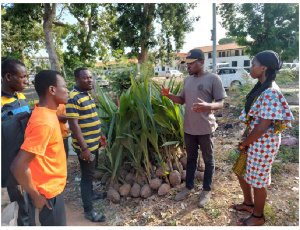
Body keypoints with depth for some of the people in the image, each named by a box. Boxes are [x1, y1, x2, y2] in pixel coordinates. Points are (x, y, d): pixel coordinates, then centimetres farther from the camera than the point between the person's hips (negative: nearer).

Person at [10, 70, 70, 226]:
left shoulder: (45, 112, -1)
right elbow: (18, 166, -32)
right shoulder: (44, 122, -30)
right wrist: (36, 195, -17)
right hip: (49, 191, -8)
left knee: (57, 223, 27)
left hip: (53, 185, 8)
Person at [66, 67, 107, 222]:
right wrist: (84, 147, -24)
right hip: (85, 146, -9)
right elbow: (74, 124, -23)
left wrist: (100, 135, 19)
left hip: (94, 143, 9)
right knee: (87, 175, 2)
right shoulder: (73, 98, -19)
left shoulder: (87, 95, 10)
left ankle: (90, 194, 45)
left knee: (91, 171, 24)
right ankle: (88, 211, 16)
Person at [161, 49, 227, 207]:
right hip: (189, 127, 6)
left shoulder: (213, 79, -10)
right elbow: (182, 100, 15)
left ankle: (207, 191, 29)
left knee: (208, 160, 11)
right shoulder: (188, 80, 10)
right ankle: (189, 187, 35)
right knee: (191, 158, 19)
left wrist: (208, 106, -33)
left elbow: (220, 103, -12)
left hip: (205, 128, -6)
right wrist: (169, 95, -4)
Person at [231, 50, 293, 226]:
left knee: (258, 180, 9)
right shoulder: (261, 88, 6)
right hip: (252, 140, 9)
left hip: (263, 143, -9)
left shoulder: (270, 93, -24)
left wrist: (243, 144, -12)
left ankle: (258, 216, 34)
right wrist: (245, 139, 2)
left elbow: (262, 127, -25)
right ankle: (249, 204, 45)